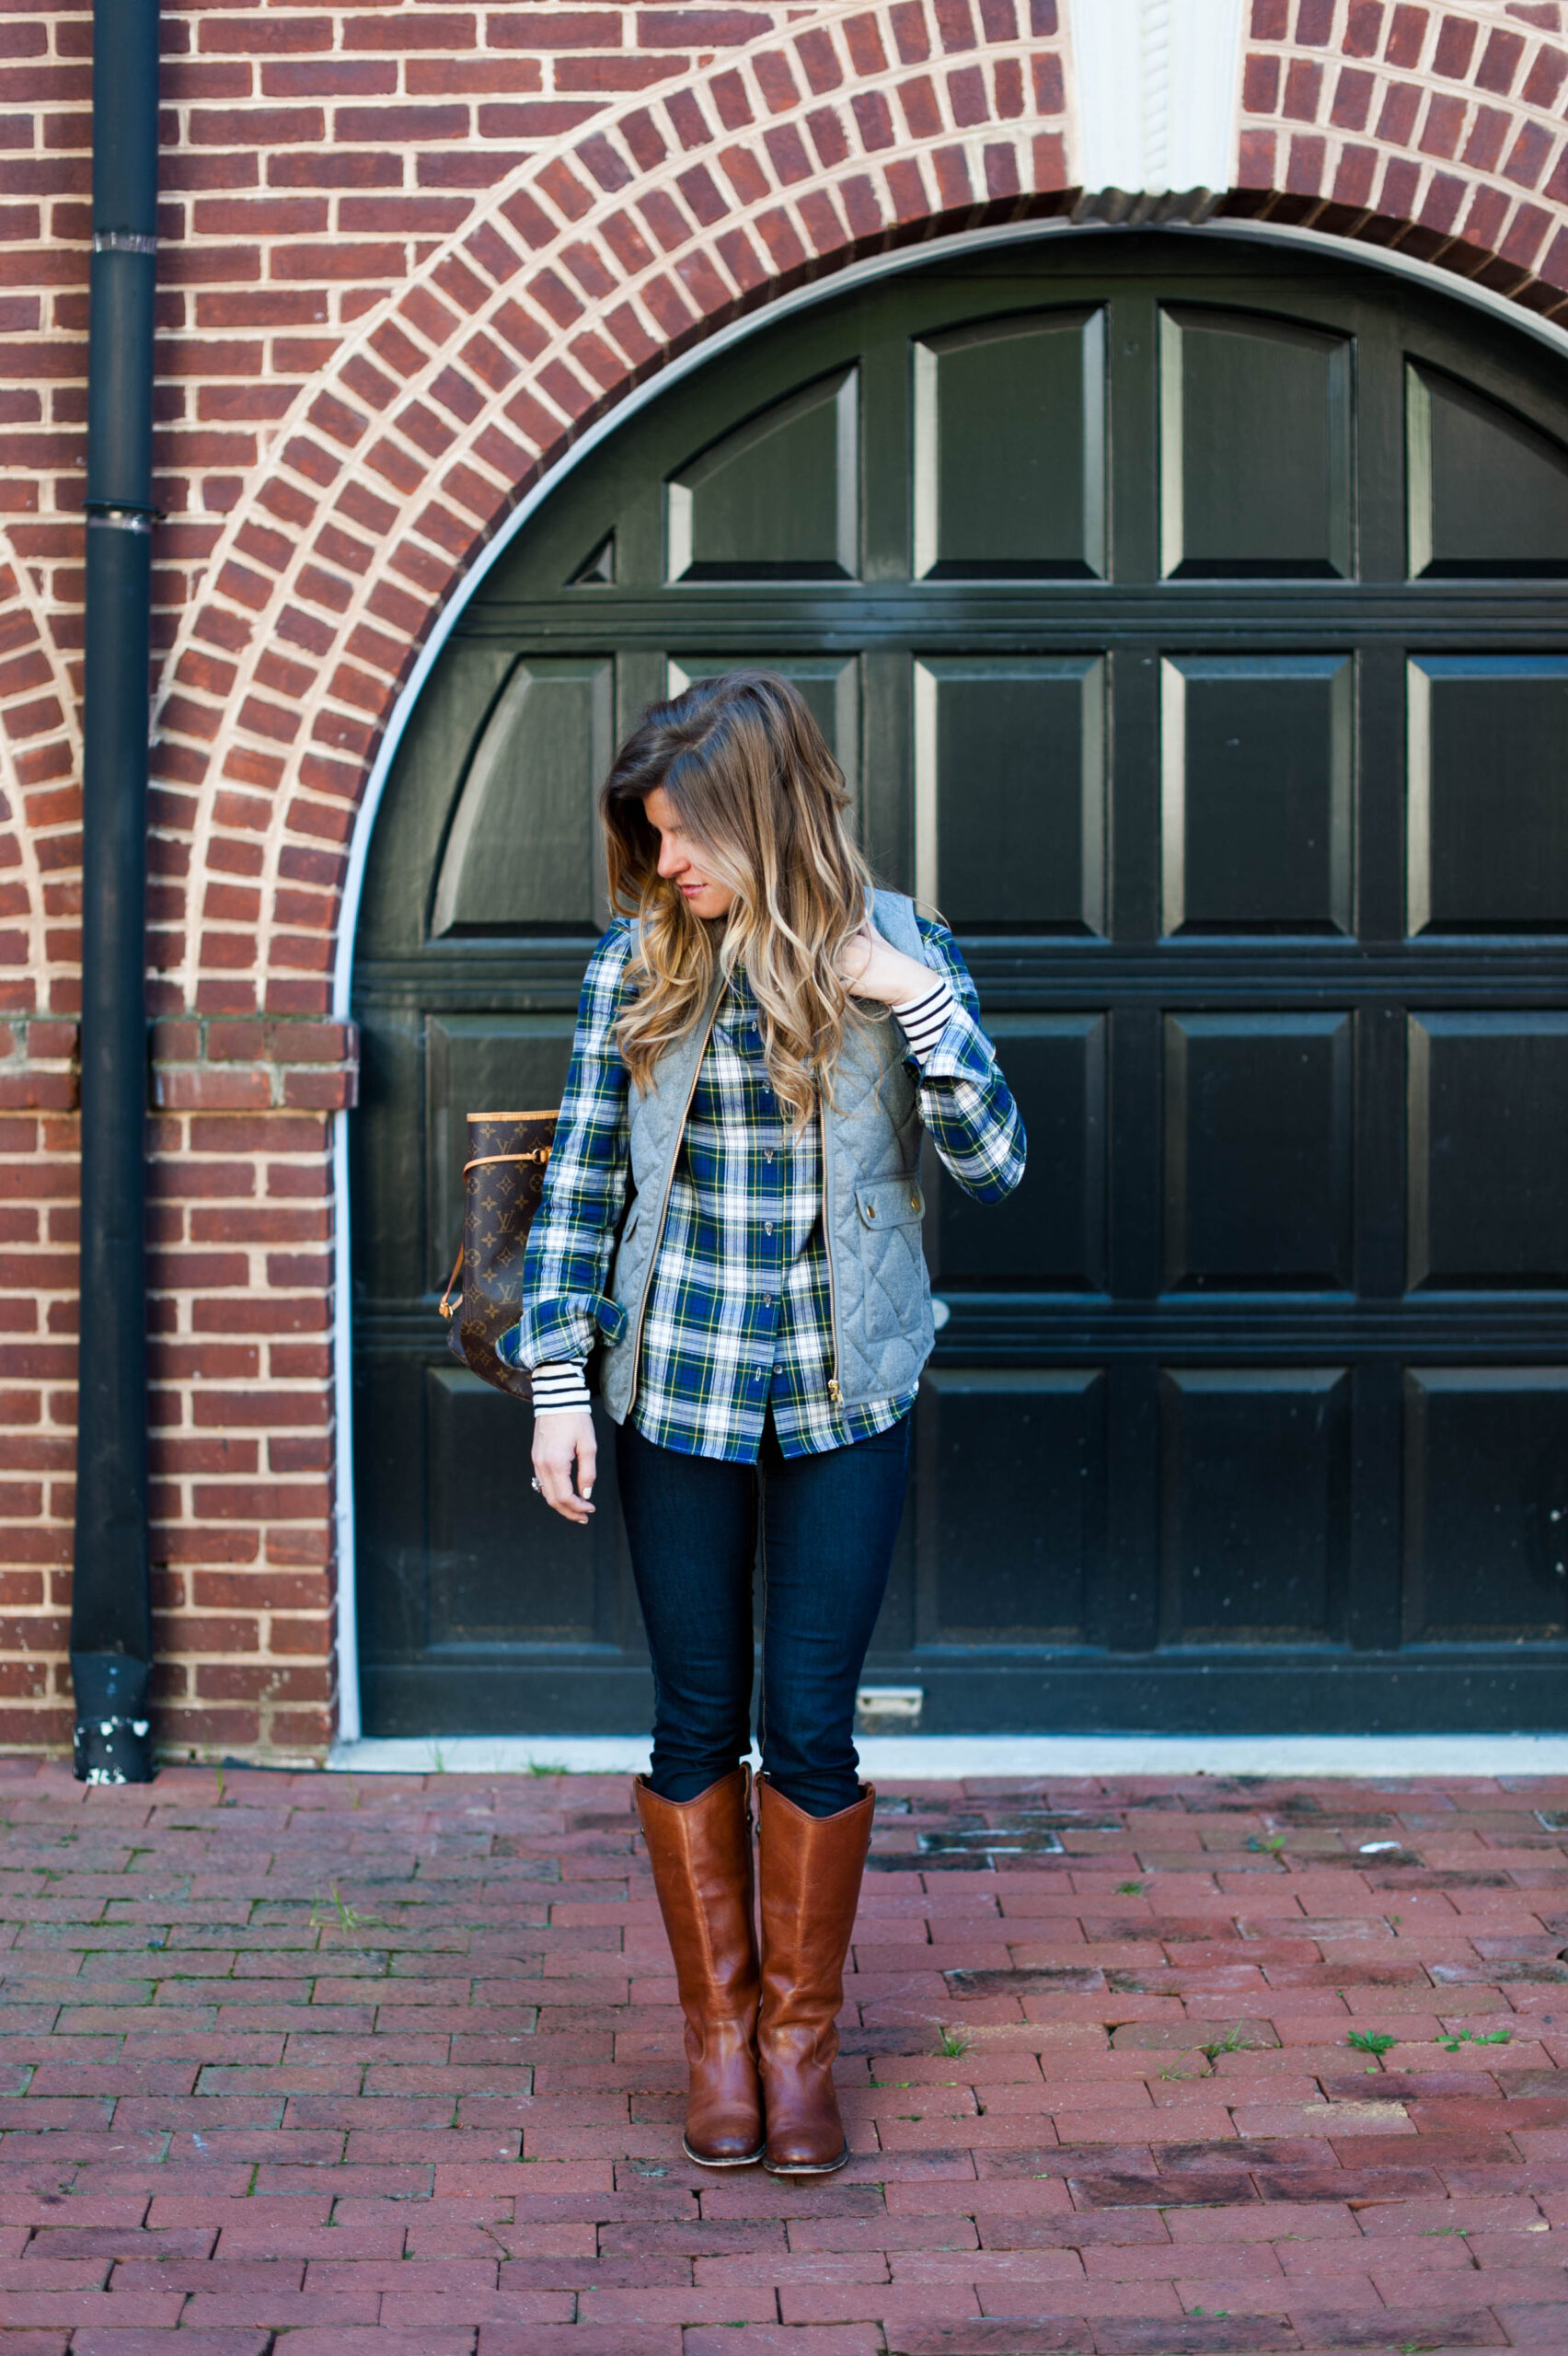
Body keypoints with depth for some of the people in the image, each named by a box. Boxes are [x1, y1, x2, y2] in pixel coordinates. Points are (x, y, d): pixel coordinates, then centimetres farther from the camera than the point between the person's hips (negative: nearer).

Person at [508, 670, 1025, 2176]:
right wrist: (557, 1384, -1)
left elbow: (995, 1165, -5)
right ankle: (717, 2033, 23)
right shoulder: (636, 964, 0)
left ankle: (801, 2036, 19)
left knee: (809, 1725, 2)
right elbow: (579, 1181, 3)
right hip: (677, 1390, 1)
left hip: (844, 1398, -1)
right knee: (698, 1723, 8)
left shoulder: (894, 950, -2)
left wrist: (921, 1006, -17)